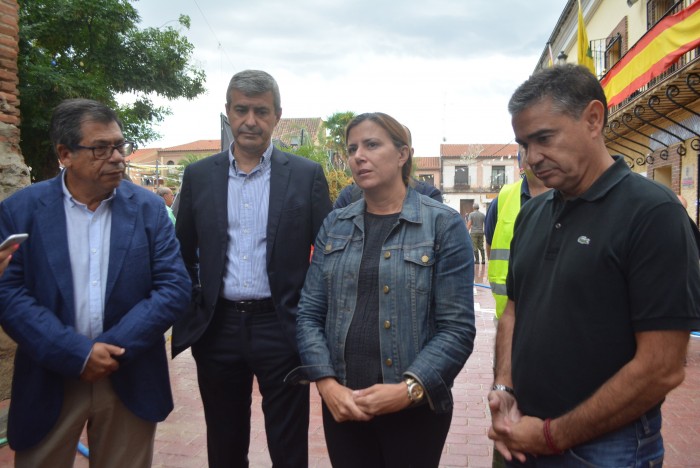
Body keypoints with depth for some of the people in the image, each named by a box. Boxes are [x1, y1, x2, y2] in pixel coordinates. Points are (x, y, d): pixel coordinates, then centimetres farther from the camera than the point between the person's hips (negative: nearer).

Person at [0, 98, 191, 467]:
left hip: (130, 380, 1)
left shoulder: (149, 209, -2)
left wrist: (115, 349, -15)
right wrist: (78, 354, -17)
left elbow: (175, 287, -7)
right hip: (49, 383, 0)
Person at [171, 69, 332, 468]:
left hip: (282, 328, -2)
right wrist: (190, 313, 7)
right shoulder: (199, 175, 5)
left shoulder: (307, 175, -1)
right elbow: (184, 253, 11)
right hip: (217, 328, 3)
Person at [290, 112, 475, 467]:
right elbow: (309, 313, 2)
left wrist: (410, 389, -19)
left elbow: (457, 328, -10)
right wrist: (326, 383, -10)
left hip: (415, 409, -3)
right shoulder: (334, 225, 5)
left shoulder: (444, 225, -6)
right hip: (341, 404, 3)